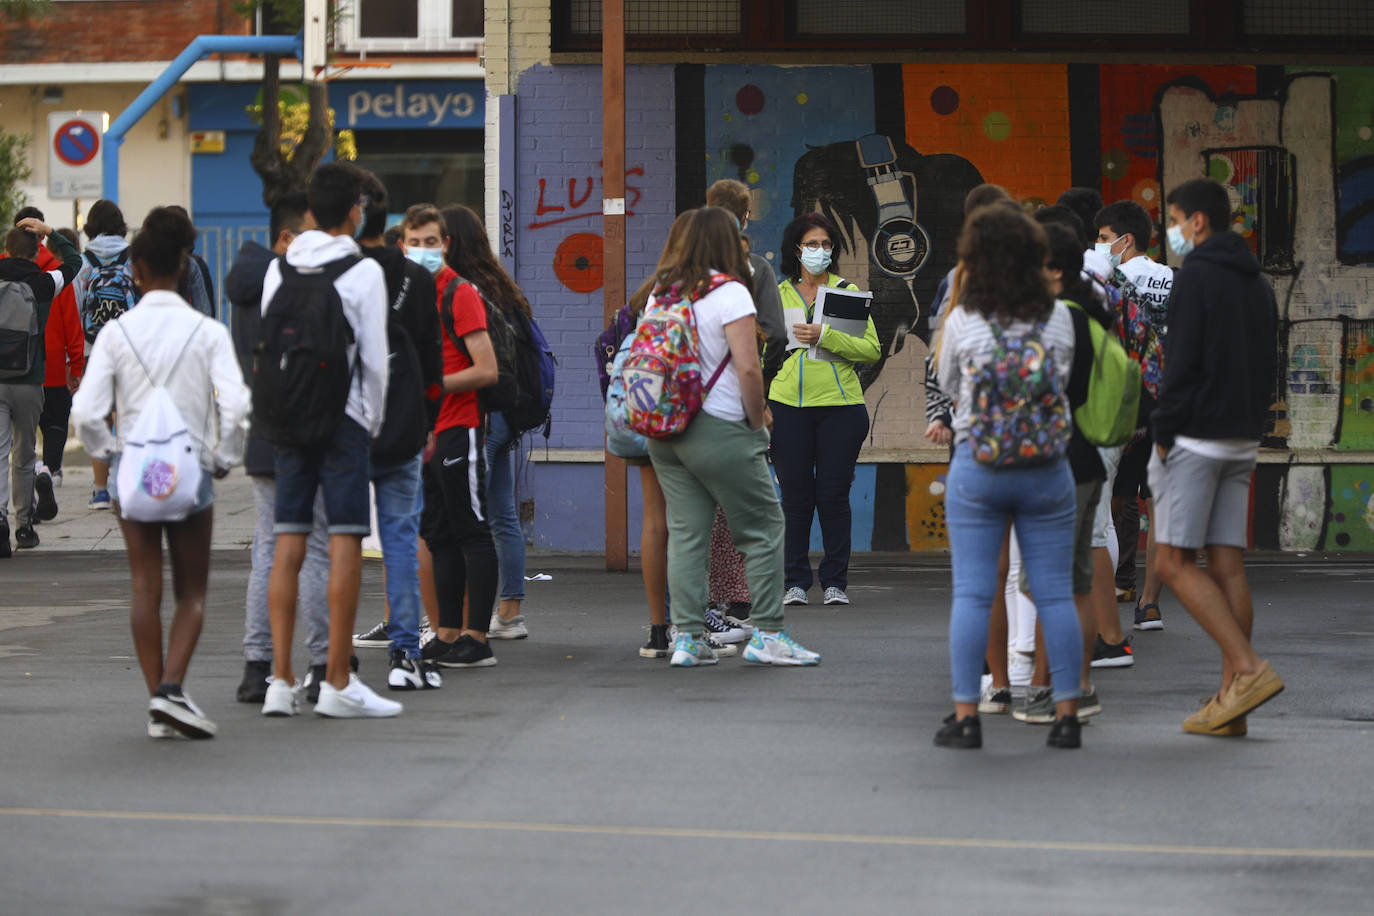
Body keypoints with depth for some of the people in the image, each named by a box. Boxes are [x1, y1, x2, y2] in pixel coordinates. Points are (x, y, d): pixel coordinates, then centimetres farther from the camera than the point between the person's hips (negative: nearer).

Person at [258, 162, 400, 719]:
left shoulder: (278, 269, 8)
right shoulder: (363, 271, -6)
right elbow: (375, 359, -7)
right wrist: (373, 422, 6)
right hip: (343, 418, -5)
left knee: (288, 545, 5)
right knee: (346, 543, -4)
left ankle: (281, 680, 4)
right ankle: (337, 684, -6)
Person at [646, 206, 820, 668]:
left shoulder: (661, 291, 8)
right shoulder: (729, 293, -12)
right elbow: (748, 369, -18)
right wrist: (757, 422, -5)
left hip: (664, 433, 7)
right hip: (718, 430, -7)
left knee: (685, 533, 8)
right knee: (764, 529, 4)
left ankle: (687, 637, 5)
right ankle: (767, 634, 2)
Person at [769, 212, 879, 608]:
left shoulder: (847, 291, 6)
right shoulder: (778, 295, 11)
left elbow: (872, 349, -3)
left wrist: (825, 336, -15)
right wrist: (759, 403, 3)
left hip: (840, 404, -1)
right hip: (788, 406, 1)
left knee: (833, 495, 0)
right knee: (796, 496, 2)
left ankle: (835, 582, 9)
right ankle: (795, 582, 10)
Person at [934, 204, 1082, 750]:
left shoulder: (963, 322, -7)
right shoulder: (1058, 316, -2)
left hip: (977, 468, -1)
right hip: (1047, 469, 2)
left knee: (971, 594, 3)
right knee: (1055, 593, 6)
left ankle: (966, 715, 1)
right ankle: (1067, 714, 6)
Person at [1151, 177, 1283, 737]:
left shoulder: (1197, 276, -10)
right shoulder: (1259, 284, 15)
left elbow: (1181, 363, -16)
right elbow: (1268, 366, 17)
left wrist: (1163, 432, -9)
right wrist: (1251, 424, 16)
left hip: (1195, 438, -8)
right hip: (1242, 440, 8)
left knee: (1174, 563, -5)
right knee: (1227, 565, 5)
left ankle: (1250, 668, -16)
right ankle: (1230, 702, 1)